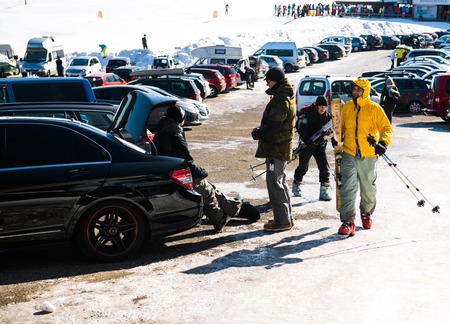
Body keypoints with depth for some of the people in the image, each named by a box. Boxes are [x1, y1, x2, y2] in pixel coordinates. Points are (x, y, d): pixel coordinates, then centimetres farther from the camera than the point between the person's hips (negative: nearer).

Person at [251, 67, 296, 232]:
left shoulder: (281, 99, -19)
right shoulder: (286, 96, 15)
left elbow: (273, 125, -24)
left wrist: (257, 133, -9)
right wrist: (261, 130, 5)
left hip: (276, 148, -11)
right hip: (283, 147, 11)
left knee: (274, 183, -6)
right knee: (280, 182, 18)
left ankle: (282, 220, -1)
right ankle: (287, 217, 26)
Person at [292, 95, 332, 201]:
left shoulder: (327, 116, 3)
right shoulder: (307, 113, -14)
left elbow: (330, 130, 8)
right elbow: (300, 129, -17)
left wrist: (326, 132, -16)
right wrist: (306, 140, -26)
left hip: (320, 144, 4)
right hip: (306, 144, -4)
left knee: (324, 166, -7)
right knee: (303, 167, 9)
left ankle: (324, 191, -3)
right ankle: (296, 186, 32)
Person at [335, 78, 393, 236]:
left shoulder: (375, 108, -6)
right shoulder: (347, 107, 5)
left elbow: (386, 128, -7)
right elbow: (341, 125, 20)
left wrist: (383, 142, -24)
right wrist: (336, 138, 6)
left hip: (368, 156, -2)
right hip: (349, 154, 2)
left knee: (368, 188, 14)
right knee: (348, 188, -9)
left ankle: (366, 213, 40)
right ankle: (348, 222, -9)